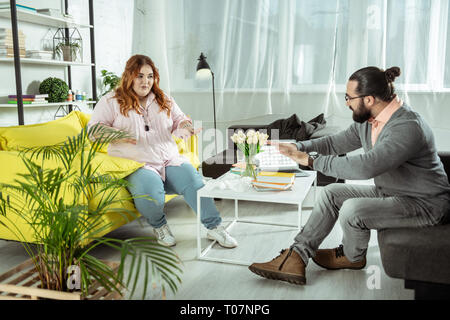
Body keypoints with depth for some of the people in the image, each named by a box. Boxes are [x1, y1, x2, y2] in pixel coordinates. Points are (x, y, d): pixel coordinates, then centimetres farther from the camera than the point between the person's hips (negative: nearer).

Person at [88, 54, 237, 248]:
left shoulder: (164, 100, 19)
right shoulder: (111, 101, 6)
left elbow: (179, 120, 23)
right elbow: (93, 129, 2)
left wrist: (185, 126, -3)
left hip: (170, 160, 4)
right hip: (137, 165, -3)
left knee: (195, 182, -24)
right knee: (151, 193, -34)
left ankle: (214, 227, -11)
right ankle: (158, 226, -3)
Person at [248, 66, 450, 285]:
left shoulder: (407, 127, -30)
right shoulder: (367, 119, -1)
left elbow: (365, 167, -40)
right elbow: (336, 142, 10)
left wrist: (313, 160, -33)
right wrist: (297, 148, -5)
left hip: (425, 202, -9)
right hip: (389, 191, 9)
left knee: (353, 209, -26)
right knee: (333, 192, -1)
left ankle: (352, 257, 8)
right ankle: (295, 258, -5)